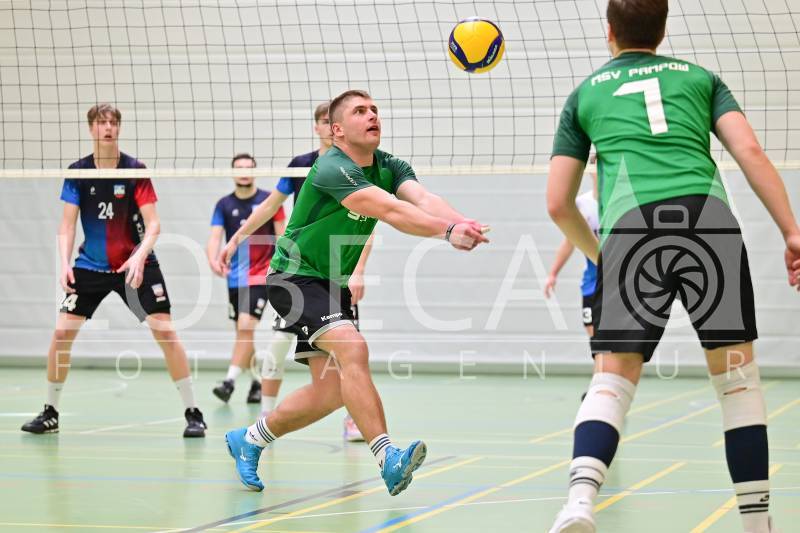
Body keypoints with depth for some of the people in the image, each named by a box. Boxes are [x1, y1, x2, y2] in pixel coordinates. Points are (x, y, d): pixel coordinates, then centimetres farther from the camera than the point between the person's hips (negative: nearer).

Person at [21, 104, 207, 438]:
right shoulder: (77, 172, -3)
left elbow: (153, 224, -12)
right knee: (62, 332, -6)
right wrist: (65, 263, -17)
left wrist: (139, 256, -29)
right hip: (91, 265, 2)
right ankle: (50, 413, 11)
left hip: (136, 264, -2)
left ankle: (193, 413, -4)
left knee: (165, 331, -13)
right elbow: (67, 224, -2)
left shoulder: (135, 170, -9)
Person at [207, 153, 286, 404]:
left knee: (246, 327, -18)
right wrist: (213, 259, -25)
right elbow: (215, 236, -5)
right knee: (243, 332, 9)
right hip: (235, 277, 4)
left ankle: (230, 381, -22)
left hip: (261, 275, -4)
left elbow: (282, 236, 1)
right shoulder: (224, 204, 4)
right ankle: (257, 382, 22)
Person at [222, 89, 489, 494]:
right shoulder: (332, 169, -23)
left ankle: (249, 439, 28)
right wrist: (447, 230, -48)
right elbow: (389, 210, -38)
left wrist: (463, 224, -41)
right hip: (294, 277, -9)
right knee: (353, 350, -29)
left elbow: (423, 198, -21)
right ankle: (388, 460, -33)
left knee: (330, 392, 7)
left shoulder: (389, 167, 0)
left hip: (333, 285, 9)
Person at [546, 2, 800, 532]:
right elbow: (750, 151, 9)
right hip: (709, 214, 0)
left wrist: (599, 254, 38)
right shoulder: (699, 76, 26)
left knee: (612, 379, 1)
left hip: (630, 225, 0)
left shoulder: (585, 93, 26)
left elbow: (558, 203, 22)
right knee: (737, 373, 10)